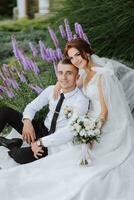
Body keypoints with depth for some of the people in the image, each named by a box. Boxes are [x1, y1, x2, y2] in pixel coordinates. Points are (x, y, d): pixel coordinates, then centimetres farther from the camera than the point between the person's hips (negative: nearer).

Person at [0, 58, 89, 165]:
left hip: (57, 141, -5)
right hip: (42, 129, 5)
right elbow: (32, 107, 5)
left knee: (20, 156, -29)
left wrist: (40, 142, -28)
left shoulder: (81, 100, -21)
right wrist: (27, 122, -17)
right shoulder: (51, 90, -4)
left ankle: (14, 149, 4)